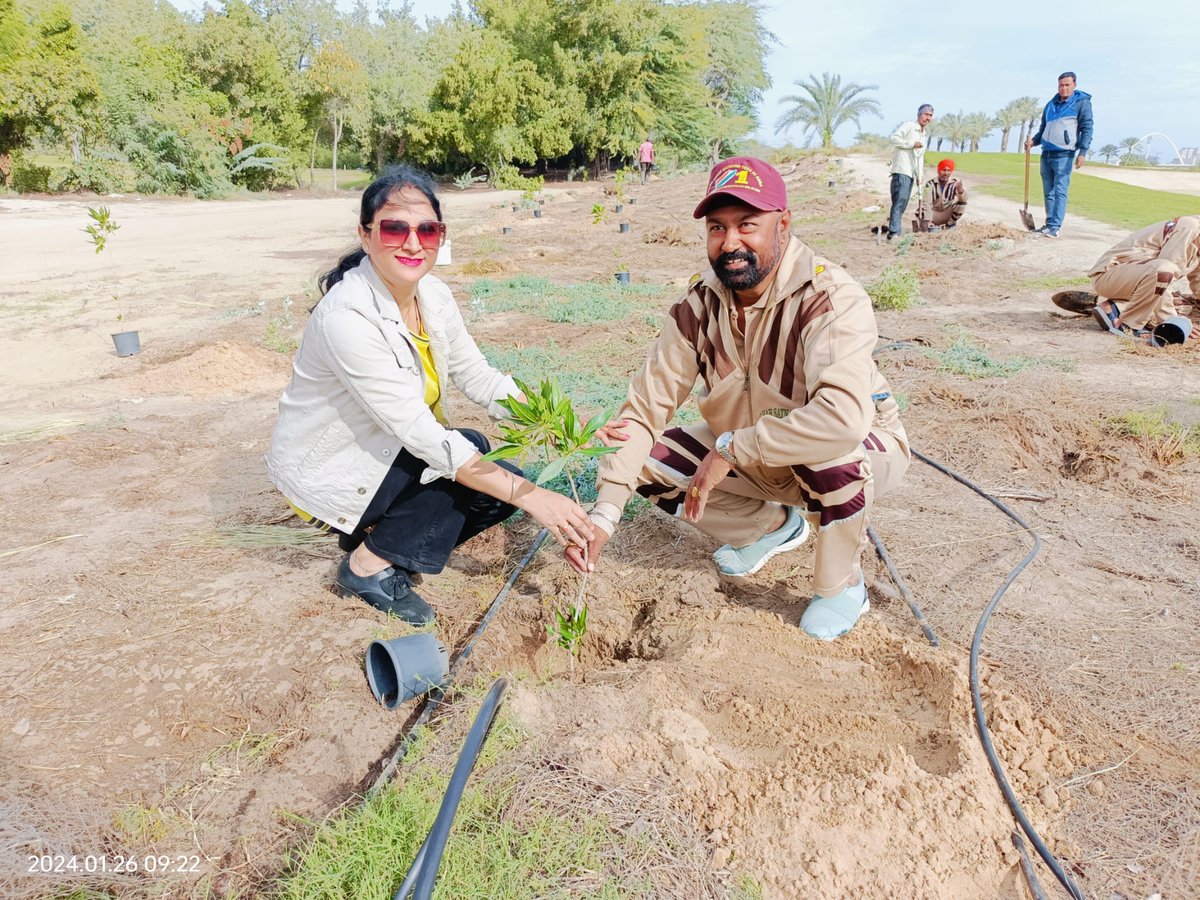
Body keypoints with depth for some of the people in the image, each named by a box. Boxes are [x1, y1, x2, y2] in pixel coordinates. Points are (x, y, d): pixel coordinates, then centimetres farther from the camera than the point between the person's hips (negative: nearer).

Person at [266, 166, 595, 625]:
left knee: (506, 481, -6)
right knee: (472, 453, -23)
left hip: (390, 455, 7)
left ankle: (377, 533, 10)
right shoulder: (346, 316, -30)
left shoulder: (433, 295, -7)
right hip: (325, 473, -7)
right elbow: (418, 430, -34)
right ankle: (369, 565, -5)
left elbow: (478, 376, -2)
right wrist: (530, 497, -36)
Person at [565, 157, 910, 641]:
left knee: (828, 448, -39)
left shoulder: (832, 300, -31)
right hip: (753, 459, 5)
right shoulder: (699, 305, -14)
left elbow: (844, 418, -47)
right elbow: (645, 407, -17)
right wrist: (604, 515, -27)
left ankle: (841, 587, -8)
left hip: (863, 452, -5)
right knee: (648, 462, -9)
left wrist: (730, 450, -37)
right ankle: (774, 526, 15)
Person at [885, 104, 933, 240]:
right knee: (899, 200, -19)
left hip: (911, 173, 9)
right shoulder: (909, 126, -2)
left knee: (903, 203, 5)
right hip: (901, 170, -9)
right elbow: (894, 138, -14)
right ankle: (893, 231, -25)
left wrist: (920, 175, 22)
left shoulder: (925, 135, 24)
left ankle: (894, 229, 7)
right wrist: (912, 144, -15)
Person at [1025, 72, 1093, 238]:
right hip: (1046, 154, 6)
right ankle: (1049, 224, 14)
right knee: (1048, 192, 8)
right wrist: (1033, 141, 6)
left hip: (1064, 154, -6)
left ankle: (1054, 227, -16)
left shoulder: (1082, 103, 0)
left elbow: (1087, 129, -5)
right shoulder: (1051, 104, 17)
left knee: (1060, 191, -11)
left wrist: (1082, 152, -16)